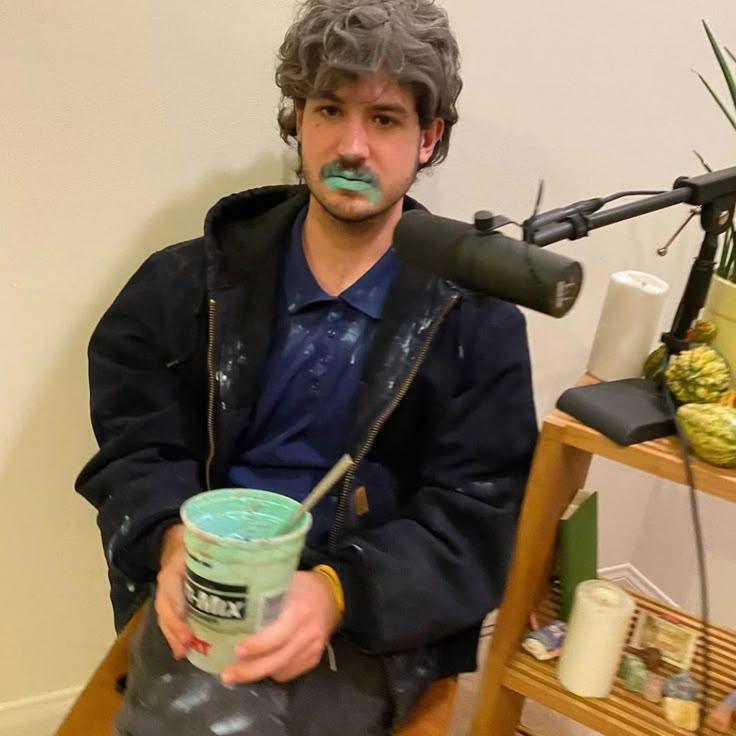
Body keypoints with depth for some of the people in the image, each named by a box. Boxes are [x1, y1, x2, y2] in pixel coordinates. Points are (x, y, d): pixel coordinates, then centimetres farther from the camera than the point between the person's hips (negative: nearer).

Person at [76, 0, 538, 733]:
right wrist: (175, 542, -17)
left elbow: (473, 520, -4)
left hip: (372, 618, -1)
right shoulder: (191, 283, 6)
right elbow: (137, 445, 6)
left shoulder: (477, 319, 0)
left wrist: (337, 591, -22)